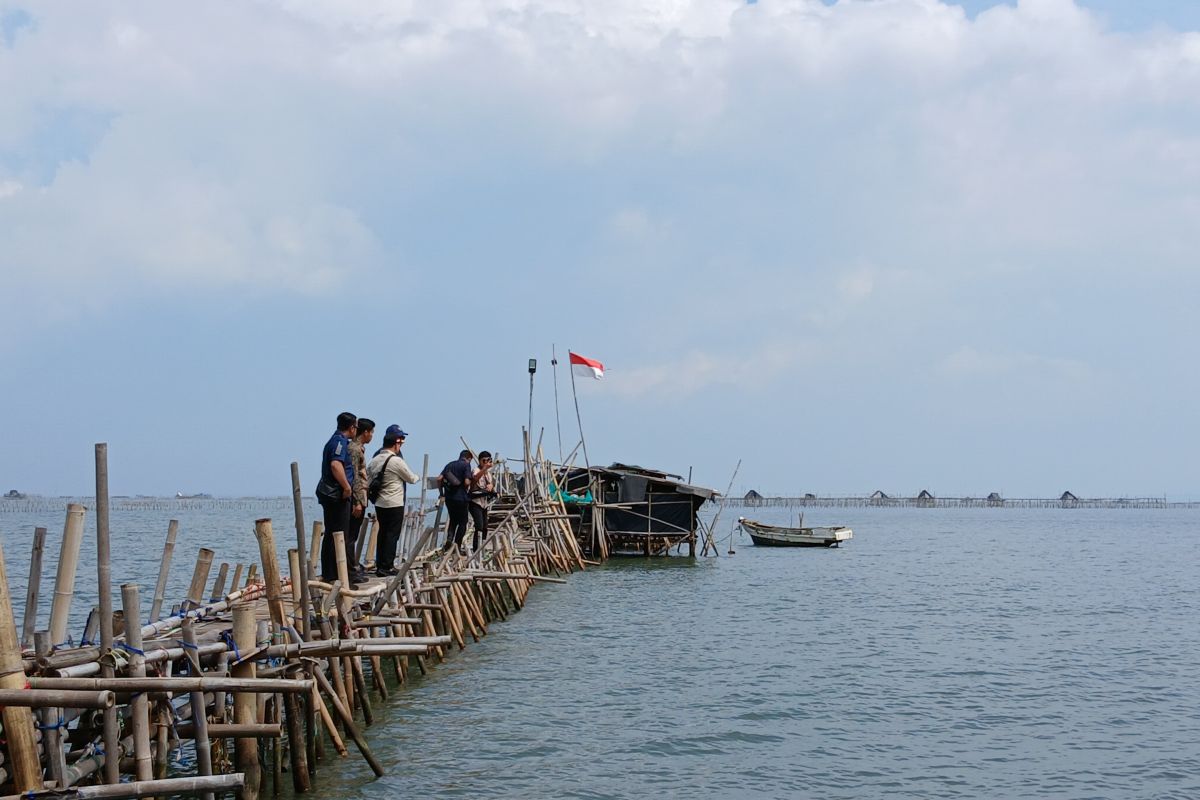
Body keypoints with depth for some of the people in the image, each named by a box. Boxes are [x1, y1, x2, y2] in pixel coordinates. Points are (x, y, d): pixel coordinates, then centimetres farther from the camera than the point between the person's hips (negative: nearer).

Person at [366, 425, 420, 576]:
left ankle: (380, 565, 17)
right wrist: (418, 477, 18)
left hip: (379, 503, 7)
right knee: (392, 535, -2)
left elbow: (367, 482, 11)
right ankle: (386, 567, -4)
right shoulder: (397, 461, -14)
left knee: (382, 533, 13)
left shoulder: (374, 460, 6)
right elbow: (411, 478, -3)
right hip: (394, 504, -7)